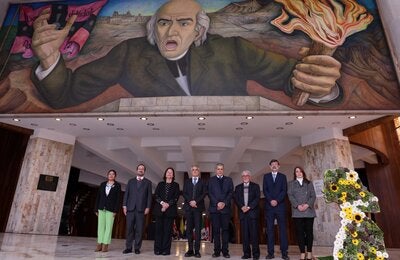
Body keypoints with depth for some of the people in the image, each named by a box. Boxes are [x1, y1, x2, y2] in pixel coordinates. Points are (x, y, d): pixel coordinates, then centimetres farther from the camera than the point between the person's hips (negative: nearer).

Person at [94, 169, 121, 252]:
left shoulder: (117, 185, 2)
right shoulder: (103, 184, 11)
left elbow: (118, 199, -3)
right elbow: (98, 197, 11)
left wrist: (115, 210, -10)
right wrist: (96, 209, 5)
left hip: (111, 209, -3)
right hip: (101, 208, 3)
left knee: (108, 226, -3)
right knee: (101, 226, 5)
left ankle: (105, 245, 2)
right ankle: (99, 244, 11)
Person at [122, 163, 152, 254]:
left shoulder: (148, 182, 10)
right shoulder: (131, 181, 15)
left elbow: (149, 196, 4)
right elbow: (126, 193, 10)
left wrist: (148, 207, -5)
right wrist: (124, 205, 1)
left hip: (141, 208, -1)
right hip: (130, 208, 1)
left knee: (139, 229, 0)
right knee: (129, 228, 2)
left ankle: (137, 248, 8)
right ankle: (128, 247, 11)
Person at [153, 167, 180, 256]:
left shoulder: (176, 185, 11)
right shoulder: (160, 184, 15)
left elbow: (176, 197, 1)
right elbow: (156, 195, 5)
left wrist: (168, 204, -12)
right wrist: (162, 203, -11)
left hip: (170, 210, -1)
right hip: (159, 209, 1)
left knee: (167, 230, -3)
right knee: (159, 229, 0)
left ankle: (166, 249, 1)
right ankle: (157, 249, 6)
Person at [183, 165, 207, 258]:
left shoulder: (203, 182, 9)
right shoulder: (187, 182, 14)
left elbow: (204, 194, -2)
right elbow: (184, 193, 4)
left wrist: (196, 201, -14)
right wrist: (190, 201, -11)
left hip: (198, 207, -2)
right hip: (188, 207, 2)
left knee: (198, 229, -3)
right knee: (189, 229, 2)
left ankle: (197, 250, 1)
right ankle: (190, 250, 8)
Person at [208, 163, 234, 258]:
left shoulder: (228, 180, 13)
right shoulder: (211, 180, 10)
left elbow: (231, 193, 5)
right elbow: (210, 193, 1)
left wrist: (224, 203, -8)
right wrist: (217, 203, -10)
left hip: (225, 208, 1)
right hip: (214, 208, -1)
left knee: (225, 229, 2)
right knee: (216, 230, 2)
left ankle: (225, 251, 8)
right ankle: (217, 251, 8)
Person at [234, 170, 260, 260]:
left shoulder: (255, 186, 8)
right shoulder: (238, 187, 15)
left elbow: (257, 198, -2)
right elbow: (236, 199, 6)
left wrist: (249, 207, -12)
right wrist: (242, 207, -11)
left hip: (253, 212, -2)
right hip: (242, 212, 2)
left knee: (254, 233, -3)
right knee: (244, 234, 2)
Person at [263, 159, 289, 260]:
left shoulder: (283, 176, 10)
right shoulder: (266, 176, 12)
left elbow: (284, 190, 1)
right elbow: (264, 190, 4)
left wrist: (277, 200, -11)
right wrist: (270, 200, -10)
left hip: (280, 206, 0)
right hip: (269, 206, 1)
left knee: (282, 229, 0)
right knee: (269, 230, 1)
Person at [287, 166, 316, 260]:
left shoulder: (309, 183, 16)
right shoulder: (291, 184, 14)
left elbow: (313, 196, 6)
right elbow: (290, 196, 2)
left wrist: (307, 205, -10)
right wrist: (297, 205, -12)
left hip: (309, 210, 1)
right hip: (297, 211, -1)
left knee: (309, 231, 1)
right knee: (300, 232, -2)